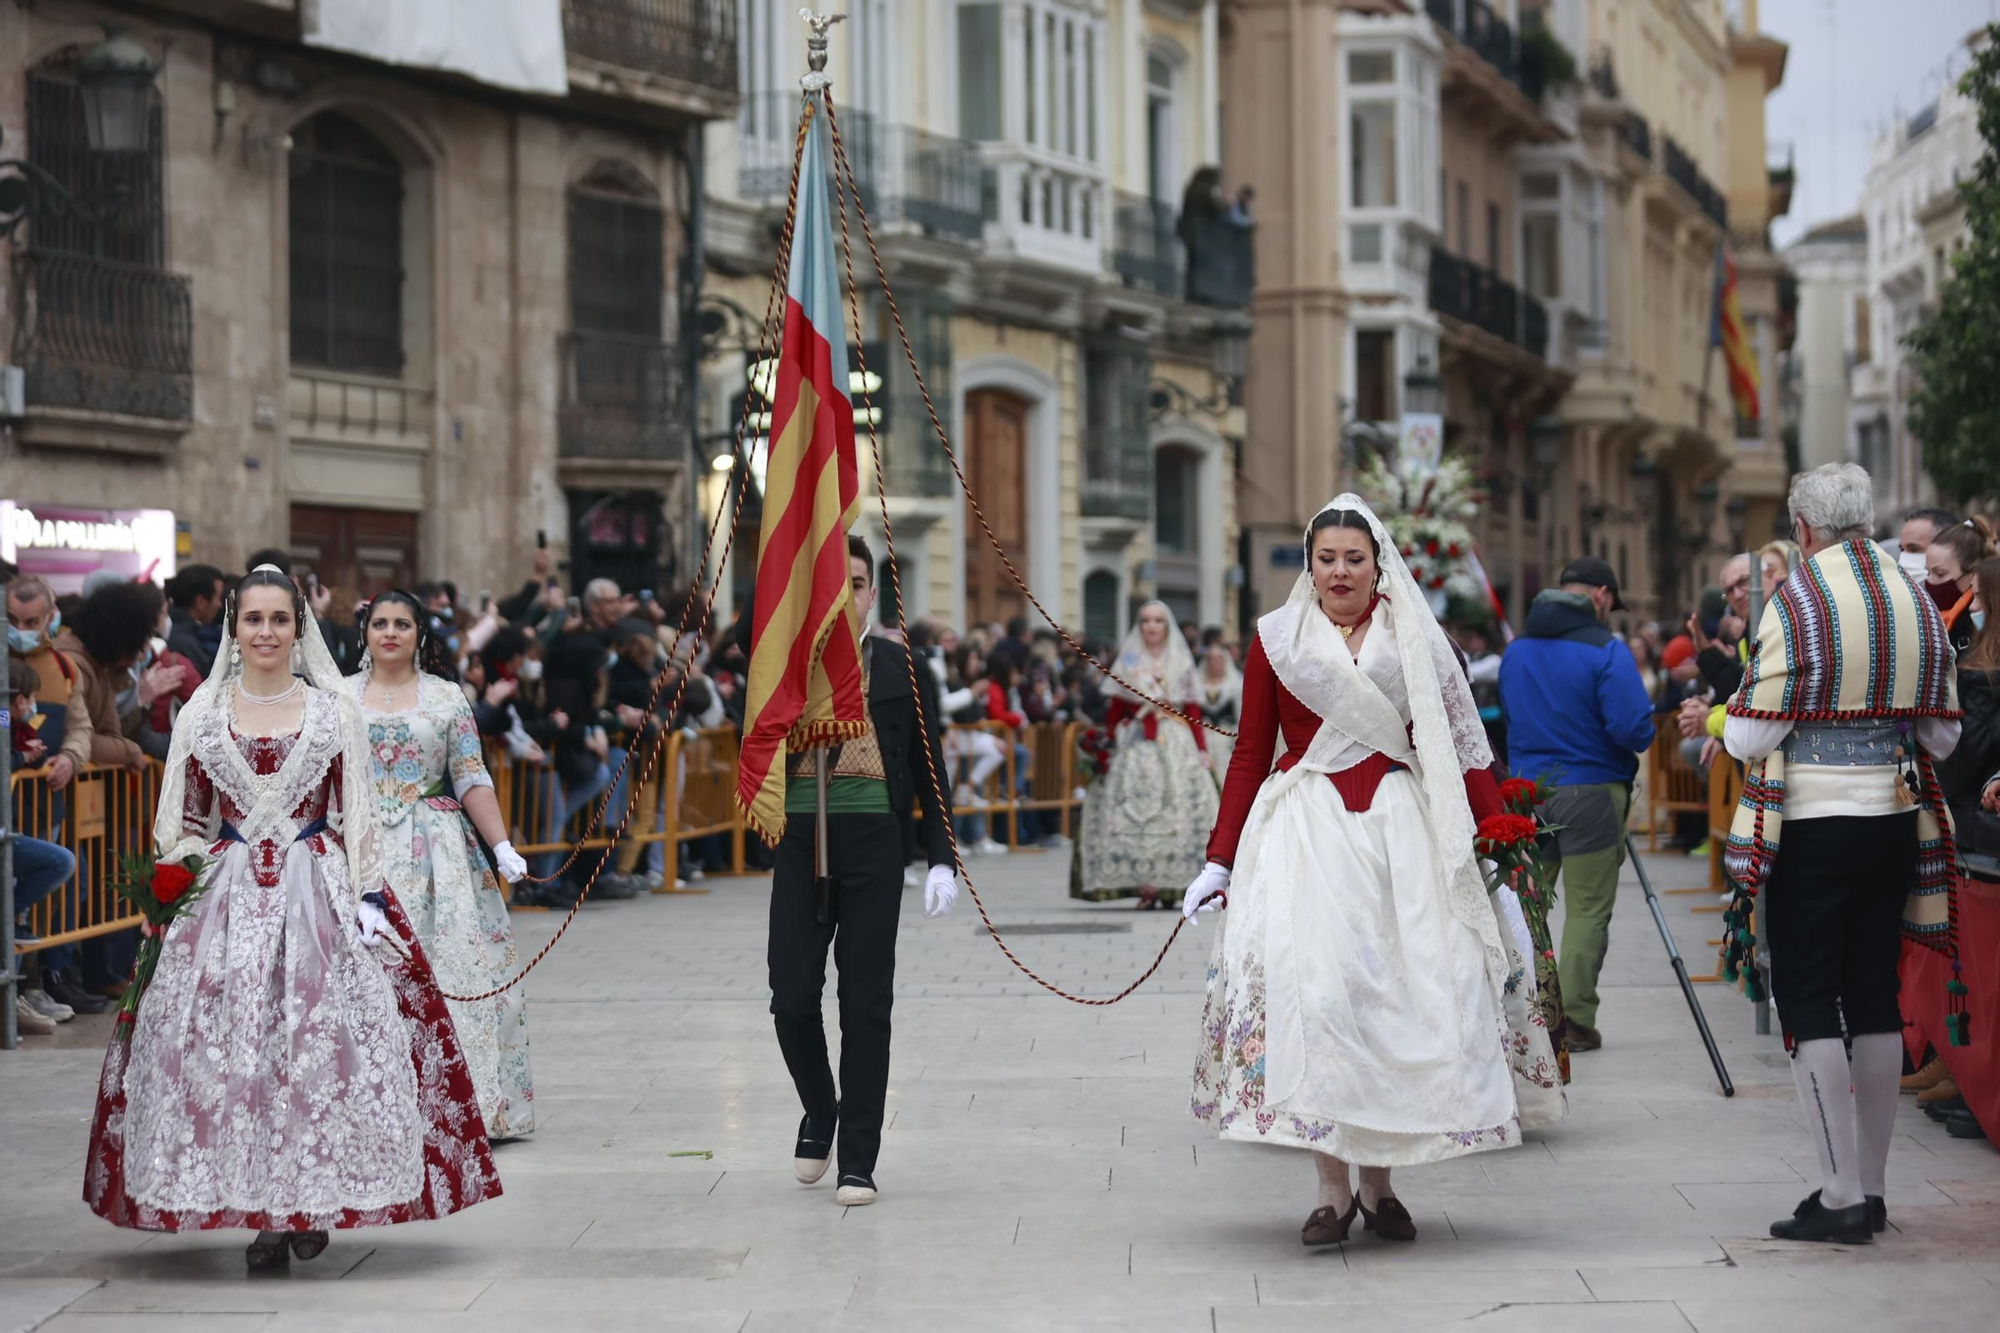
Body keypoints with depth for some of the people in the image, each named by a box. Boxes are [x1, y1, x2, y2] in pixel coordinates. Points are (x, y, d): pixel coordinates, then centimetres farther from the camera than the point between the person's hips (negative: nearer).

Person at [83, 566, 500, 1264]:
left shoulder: (334, 710, 6)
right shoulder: (203, 711, 8)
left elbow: (357, 816, 6)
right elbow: (182, 819, 12)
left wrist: (366, 902, -1)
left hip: (318, 889, -1)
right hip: (228, 894, 1)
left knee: (320, 1039, -7)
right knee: (229, 1042, -6)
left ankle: (312, 1204, 6)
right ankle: (262, 1211, 2)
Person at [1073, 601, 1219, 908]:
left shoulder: (1181, 662, 10)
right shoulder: (1129, 661, 9)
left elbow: (1193, 710, 6)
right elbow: (1116, 710, 6)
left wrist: (1202, 748, -2)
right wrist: (1108, 743, -5)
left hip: (1176, 744, 1)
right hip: (1136, 745, -1)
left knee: (1177, 812, -7)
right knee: (1137, 814, -9)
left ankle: (1170, 885, -3)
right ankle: (1144, 886, -11)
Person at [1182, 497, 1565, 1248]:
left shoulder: (1417, 639, 8)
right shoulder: (1277, 638, 7)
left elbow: (1462, 745, 5)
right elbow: (1250, 754, 9)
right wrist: (1220, 859, 4)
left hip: (1403, 829, 1)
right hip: (1306, 830, -1)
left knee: (1402, 990, -4)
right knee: (1314, 989, -11)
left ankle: (1379, 1186, 10)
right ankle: (1332, 1192, -4)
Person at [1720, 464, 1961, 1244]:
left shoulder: (1798, 604, -14)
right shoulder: (1917, 603, 6)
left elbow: (1750, 738, -14)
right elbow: (1942, 736, 11)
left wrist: (1729, 717, 7)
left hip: (1812, 827, -6)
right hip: (1895, 822, 6)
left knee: (1808, 1003, -1)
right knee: (1875, 997, 13)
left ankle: (1842, 1196, -5)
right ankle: (1869, 1186, 20)